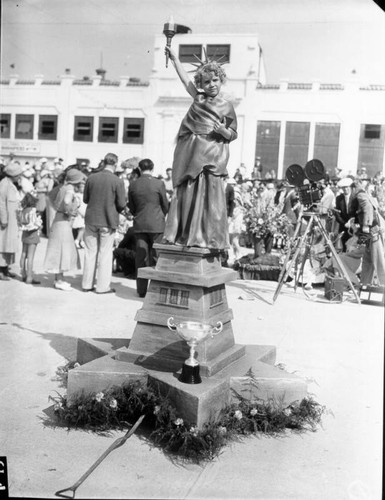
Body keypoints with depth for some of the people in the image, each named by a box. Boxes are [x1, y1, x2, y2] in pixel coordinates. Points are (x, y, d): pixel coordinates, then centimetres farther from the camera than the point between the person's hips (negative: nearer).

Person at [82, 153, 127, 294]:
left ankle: (87, 284, 19)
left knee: (90, 252, 12)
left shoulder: (91, 178, -1)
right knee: (105, 253, 5)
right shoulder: (118, 182, -12)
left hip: (91, 219, 3)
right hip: (108, 221, -3)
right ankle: (102, 286, 9)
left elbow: (85, 199, 5)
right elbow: (122, 204, -10)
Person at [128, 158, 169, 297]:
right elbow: (165, 205, 1)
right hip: (156, 224, -3)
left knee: (141, 257, 6)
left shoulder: (133, 185, 1)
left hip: (139, 224, 3)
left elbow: (131, 206, 9)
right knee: (155, 257, 4)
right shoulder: (159, 183, -8)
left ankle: (142, 289, 9)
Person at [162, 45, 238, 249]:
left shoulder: (226, 106, 5)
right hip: (190, 154, 4)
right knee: (185, 193, 2)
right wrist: (174, 58, 30)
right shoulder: (198, 97, 14)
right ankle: (182, 235, 8)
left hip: (210, 156, -4)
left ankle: (210, 238, -4)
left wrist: (223, 130, -14)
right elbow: (185, 79, 25)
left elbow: (233, 135, 6)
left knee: (208, 196, -8)